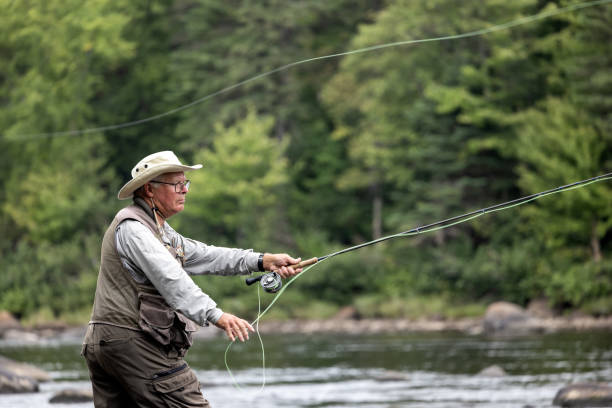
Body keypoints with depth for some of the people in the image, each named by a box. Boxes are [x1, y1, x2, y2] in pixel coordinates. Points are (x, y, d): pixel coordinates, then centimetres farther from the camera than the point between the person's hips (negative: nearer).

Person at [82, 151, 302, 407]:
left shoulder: (157, 229, 22)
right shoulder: (132, 227, -13)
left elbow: (202, 256, 17)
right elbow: (169, 278, -26)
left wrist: (263, 261, 6)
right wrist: (216, 316, -36)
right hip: (131, 341, -11)